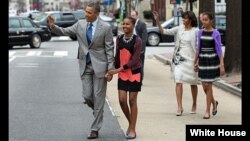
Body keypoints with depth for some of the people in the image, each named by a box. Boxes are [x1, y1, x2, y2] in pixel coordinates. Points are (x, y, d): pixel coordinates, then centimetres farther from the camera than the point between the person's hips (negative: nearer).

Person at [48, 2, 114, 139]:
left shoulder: (105, 28, -8)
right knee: (87, 95, 0)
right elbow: (65, 31, 6)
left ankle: (95, 129, 9)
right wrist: (53, 27, -15)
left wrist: (110, 69, -10)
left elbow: (109, 50, -7)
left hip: (99, 66, -3)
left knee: (98, 97, 0)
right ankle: (98, 111, 34)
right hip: (85, 66, 4)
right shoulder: (80, 24, 3)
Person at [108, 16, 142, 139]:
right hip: (122, 74, 4)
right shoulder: (119, 39, 2)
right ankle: (130, 122, 22)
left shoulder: (137, 40, -13)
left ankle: (132, 129, 11)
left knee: (132, 101, 2)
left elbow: (135, 60, -17)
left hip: (134, 73, -4)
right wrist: (113, 69, 4)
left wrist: (118, 69, -22)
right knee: (122, 100, -2)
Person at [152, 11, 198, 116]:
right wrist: (157, 21, -6)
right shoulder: (179, 29, 4)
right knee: (178, 82, -8)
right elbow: (164, 31, 5)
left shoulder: (196, 31, -6)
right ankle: (179, 107, -7)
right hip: (179, 58, 3)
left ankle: (194, 105, 31)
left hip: (190, 59, -2)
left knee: (193, 83, 12)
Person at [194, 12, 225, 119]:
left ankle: (207, 111, 6)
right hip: (202, 61, 4)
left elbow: (219, 50, -7)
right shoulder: (200, 32, 6)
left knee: (208, 86, -4)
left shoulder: (216, 33, -7)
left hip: (212, 61, -4)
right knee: (204, 87, 7)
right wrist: (196, 62, 14)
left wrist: (222, 65, -12)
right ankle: (214, 102, 35)